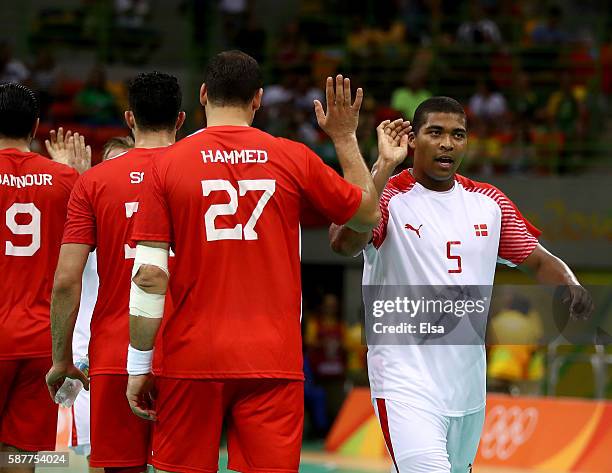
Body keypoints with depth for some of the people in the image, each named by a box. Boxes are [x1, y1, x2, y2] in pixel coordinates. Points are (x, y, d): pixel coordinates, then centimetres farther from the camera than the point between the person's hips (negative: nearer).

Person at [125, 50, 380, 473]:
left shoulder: (168, 165, 0)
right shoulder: (294, 159, 3)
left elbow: (149, 278, -3)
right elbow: (369, 214, 18)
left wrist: (139, 366, 2)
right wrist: (345, 137, 28)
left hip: (192, 359, 0)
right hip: (273, 362, 1)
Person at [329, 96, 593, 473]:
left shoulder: (489, 202, 10)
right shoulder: (387, 196, -7)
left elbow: (539, 260, 17)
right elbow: (343, 243, -26)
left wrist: (572, 286, -6)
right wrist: (385, 165, -27)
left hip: (469, 383, 6)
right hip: (406, 383, -6)